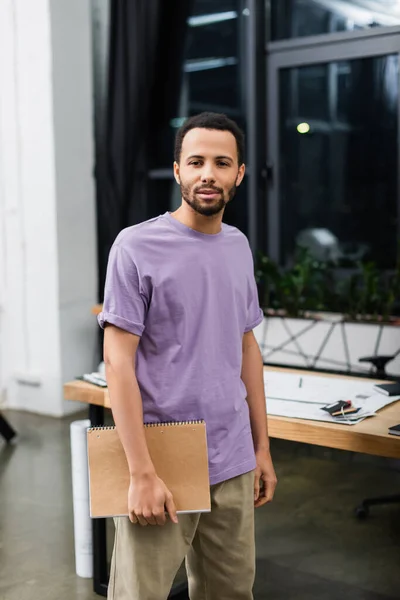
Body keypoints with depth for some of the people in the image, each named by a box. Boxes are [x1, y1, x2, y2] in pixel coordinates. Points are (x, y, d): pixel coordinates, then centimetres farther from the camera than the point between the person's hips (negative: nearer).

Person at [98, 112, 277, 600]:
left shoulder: (239, 246, 9)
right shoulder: (136, 247, -10)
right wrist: (142, 472, -15)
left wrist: (262, 448, 13)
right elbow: (118, 362, -12)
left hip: (234, 465, 6)